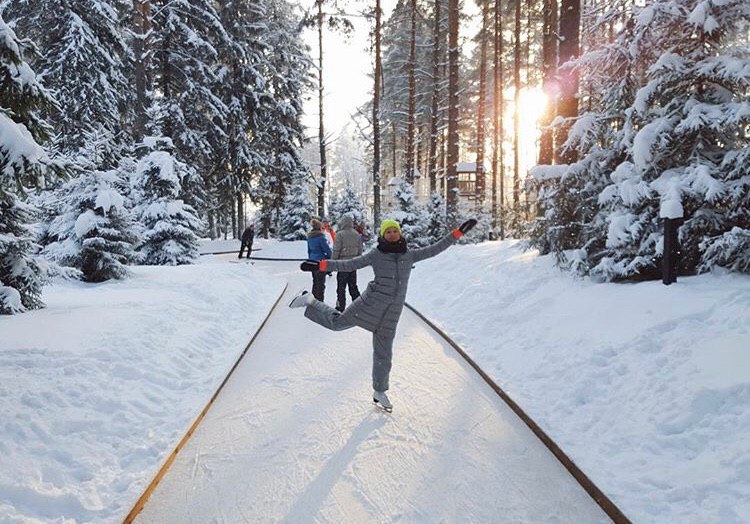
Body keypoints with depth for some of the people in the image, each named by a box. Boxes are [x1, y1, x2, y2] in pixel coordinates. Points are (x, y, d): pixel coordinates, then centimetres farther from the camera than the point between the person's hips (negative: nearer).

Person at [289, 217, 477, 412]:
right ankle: (310, 301, 22)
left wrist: (458, 232, 9)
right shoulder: (376, 254, -1)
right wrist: (321, 265, -11)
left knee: (383, 352, 10)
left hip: (392, 311, 3)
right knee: (338, 322, -2)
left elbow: (434, 249, 13)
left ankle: (379, 392, 23)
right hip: (373, 301, -3)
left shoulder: (409, 255, 11)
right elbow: (349, 265, -2)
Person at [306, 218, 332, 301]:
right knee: (320, 283, 0)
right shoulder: (320, 237, -17)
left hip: (312, 261, 8)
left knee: (315, 282, 19)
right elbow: (327, 249, -14)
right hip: (320, 262, -8)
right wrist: (330, 257, 4)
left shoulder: (309, 237, 7)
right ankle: (319, 301, 2)